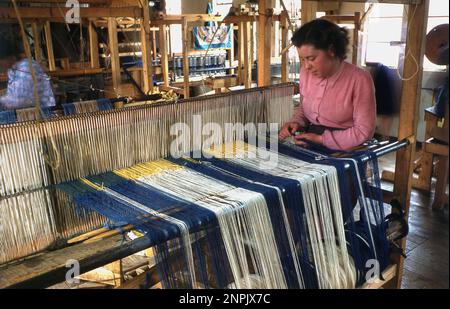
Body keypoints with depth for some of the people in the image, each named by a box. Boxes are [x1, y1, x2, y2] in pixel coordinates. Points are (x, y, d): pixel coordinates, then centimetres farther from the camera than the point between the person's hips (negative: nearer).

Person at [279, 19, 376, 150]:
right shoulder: (306, 72, 2)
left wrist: (321, 139, -15)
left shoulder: (359, 79, -13)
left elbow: (363, 131, -12)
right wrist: (297, 122, -2)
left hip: (343, 153, -5)